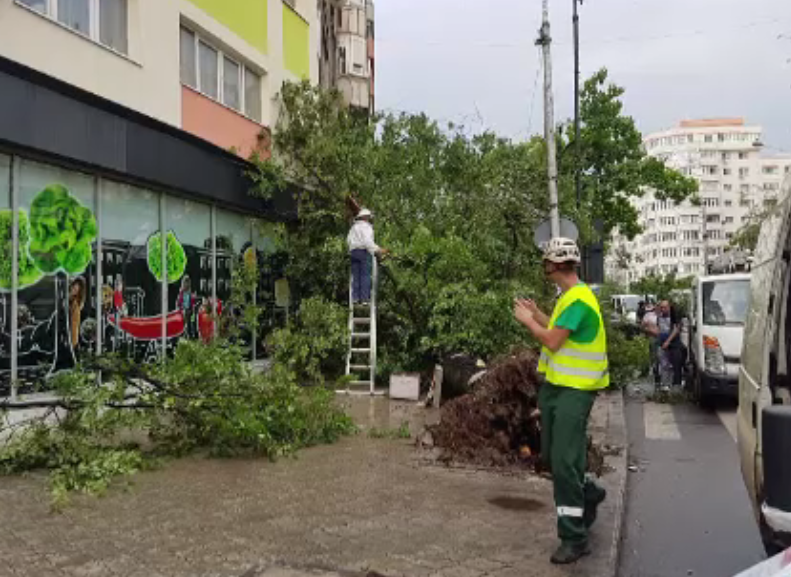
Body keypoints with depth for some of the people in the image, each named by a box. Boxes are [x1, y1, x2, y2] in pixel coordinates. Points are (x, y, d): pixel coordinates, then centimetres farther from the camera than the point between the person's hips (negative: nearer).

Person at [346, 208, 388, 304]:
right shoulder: (366, 226, -4)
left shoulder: (354, 227, 21)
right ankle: (364, 298, -14)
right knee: (365, 276, -8)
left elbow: (348, 240, 18)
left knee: (355, 276, 4)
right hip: (364, 251, -7)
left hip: (353, 252, 7)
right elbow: (367, 241, -16)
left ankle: (355, 298, -2)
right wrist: (377, 250, -16)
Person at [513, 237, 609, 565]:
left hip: (574, 390, -10)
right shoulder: (570, 297, 13)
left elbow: (553, 342, -22)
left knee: (564, 461, -9)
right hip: (556, 386, 10)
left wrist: (527, 320, -8)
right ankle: (588, 493, 38)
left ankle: (574, 539, -1)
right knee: (551, 457, 16)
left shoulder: (578, 299, -19)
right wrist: (537, 314, 21)